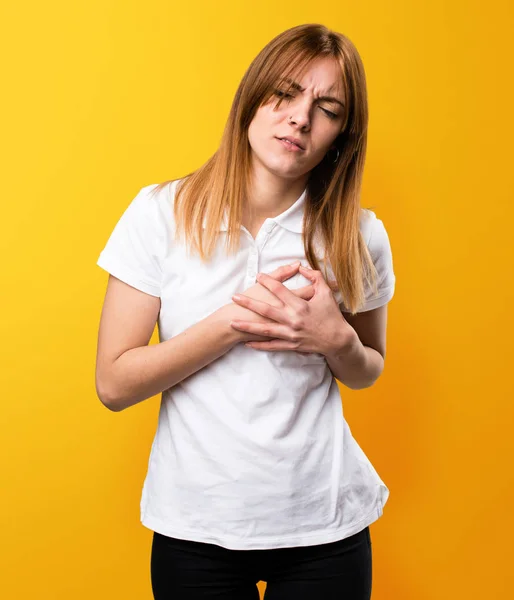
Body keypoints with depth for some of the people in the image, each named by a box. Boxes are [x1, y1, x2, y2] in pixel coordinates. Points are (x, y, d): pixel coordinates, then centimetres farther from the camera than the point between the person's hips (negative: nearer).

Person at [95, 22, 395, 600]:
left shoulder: (359, 237, -5)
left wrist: (337, 339, -13)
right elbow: (113, 384, -10)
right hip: (195, 529, -1)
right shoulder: (162, 212, -10)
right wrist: (235, 321, -21)